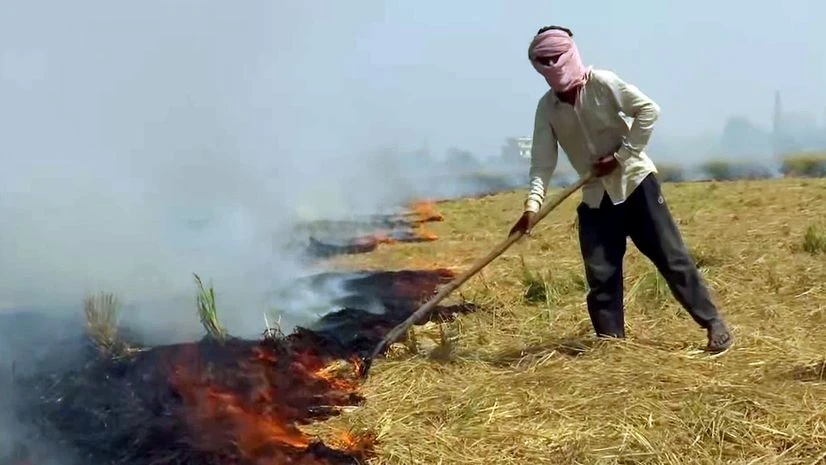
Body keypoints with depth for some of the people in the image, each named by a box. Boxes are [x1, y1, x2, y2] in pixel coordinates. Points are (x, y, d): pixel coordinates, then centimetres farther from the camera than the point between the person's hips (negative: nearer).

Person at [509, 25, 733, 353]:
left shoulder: (602, 83, -13)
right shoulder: (546, 108, -2)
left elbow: (648, 110, -14)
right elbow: (543, 161, -7)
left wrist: (620, 156, -18)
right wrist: (533, 204, -20)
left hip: (635, 182, -4)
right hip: (595, 198, 4)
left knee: (671, 257, -3)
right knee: (600, 276, 0)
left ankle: (713, 323, 9)